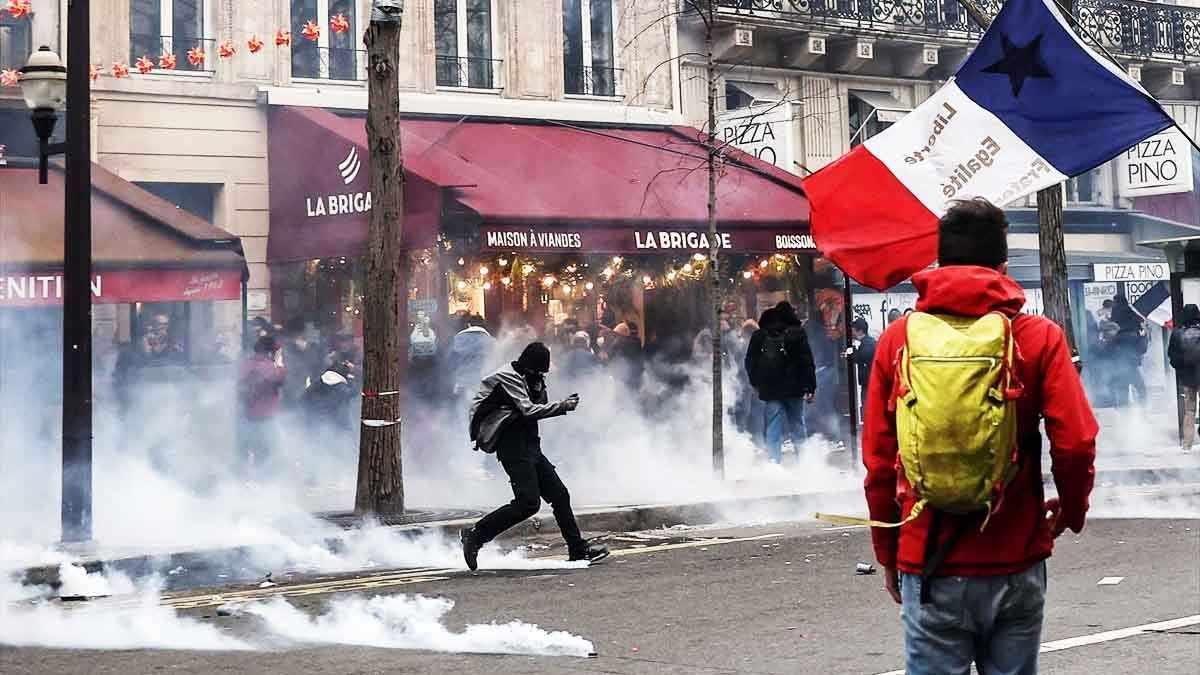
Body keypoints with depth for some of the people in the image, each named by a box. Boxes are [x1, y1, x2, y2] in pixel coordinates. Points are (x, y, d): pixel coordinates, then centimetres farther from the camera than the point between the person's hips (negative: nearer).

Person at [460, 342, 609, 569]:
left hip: (530, 447, 10)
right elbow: (528, 410, -20)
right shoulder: (508, 377, -11)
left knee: (559, 495, 8)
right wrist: (561, 406, -14)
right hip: (514, 447, -10)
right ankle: (475, 535, -11)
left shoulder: (529, 379, 18)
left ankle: (578, 550, 15)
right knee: (528, 502, -17)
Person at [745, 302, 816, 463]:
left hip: (769, 390, 1)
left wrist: (756, 384, 23)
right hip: (794, 389, -1)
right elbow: (807, 361, -6)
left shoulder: (758, 336, 6)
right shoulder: (797, 333, -3)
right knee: (797, 425, 10)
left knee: (773, 429, 2)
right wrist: (810, 387, -4)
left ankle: (774, 461, -7)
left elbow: (750, 362, 11)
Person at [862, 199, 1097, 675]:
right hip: (1015, 564, 0)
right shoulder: (1039, 336, -2)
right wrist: (1072, 509, 11)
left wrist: (888, 554, 13)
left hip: (928, 567, 0)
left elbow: (878, 459, 2)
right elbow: (1075, 443, -9)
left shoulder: (897, 339, 1)